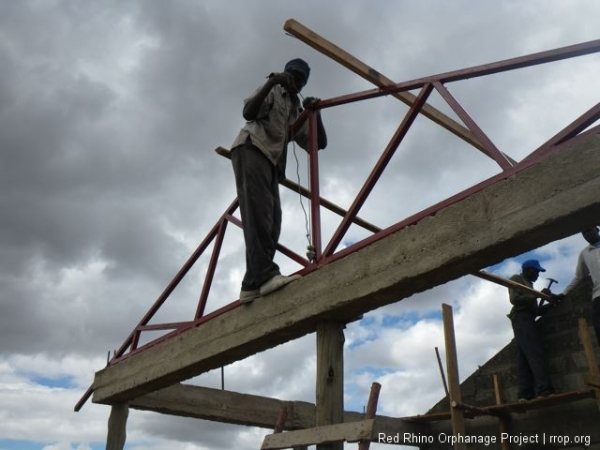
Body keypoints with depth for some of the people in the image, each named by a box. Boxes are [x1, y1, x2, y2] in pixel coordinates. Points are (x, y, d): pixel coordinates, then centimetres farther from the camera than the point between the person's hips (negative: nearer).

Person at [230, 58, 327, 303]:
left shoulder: (297, 114, 30)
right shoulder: (272, 92, 17)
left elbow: (320, 143, 17)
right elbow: (248, 112, -4)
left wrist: (316, 113, 2)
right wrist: (271, 82, -14)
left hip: (271, 162, 7)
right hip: (251, 149, -6)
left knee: (272, 220, -10)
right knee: (258, 210, -24)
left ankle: (253, 283, -17)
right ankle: (265, 273, -39)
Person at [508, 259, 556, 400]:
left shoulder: (527, 284, 31)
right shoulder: (516, 279, 6)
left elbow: (535, 310, 24)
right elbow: (514, 299, -11)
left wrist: (551, 303, 13)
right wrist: (537, 295, -11)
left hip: (526, 319, 9)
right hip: (521, 317, -9)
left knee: (524, 358, -4)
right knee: (535, 353, -22)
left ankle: (525, 394, -14)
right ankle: (545, 390, -34)